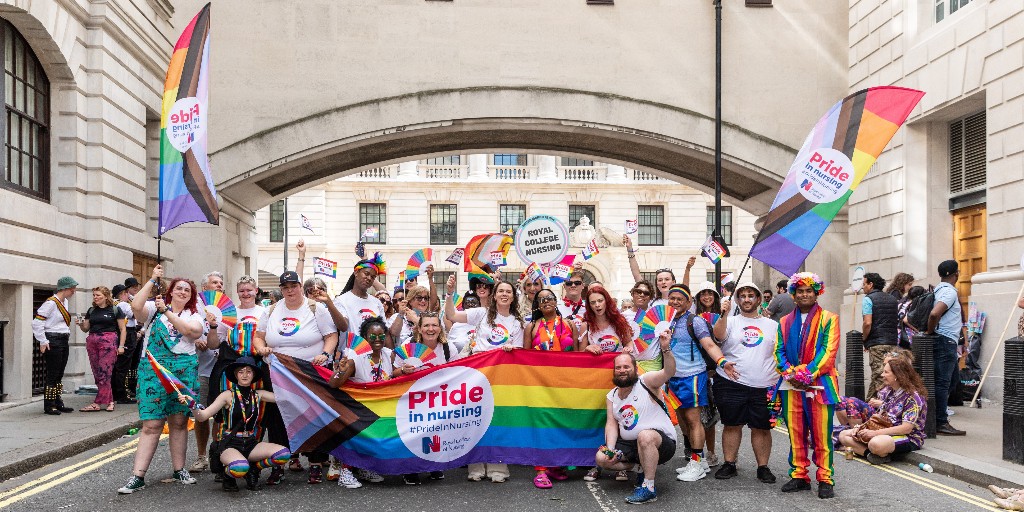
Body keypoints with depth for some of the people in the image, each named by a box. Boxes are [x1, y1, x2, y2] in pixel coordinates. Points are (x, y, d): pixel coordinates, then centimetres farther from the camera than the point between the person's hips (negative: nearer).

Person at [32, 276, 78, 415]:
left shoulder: (65, 302, 13)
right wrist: (43, 342, -16)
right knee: (52, 375, -5)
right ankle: (49, 406, 0)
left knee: (60, 374, 13)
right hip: (52, 342, -9)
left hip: (63, 341, 9)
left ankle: (58, 403, 19)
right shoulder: (51, 303, -15)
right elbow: (37, 322, -17)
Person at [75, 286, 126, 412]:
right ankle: (109, 401, 9)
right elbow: (86, 329, 20)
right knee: (97, 373, 3)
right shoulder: (91, 311, 16)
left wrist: (121, 346, -5)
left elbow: (123, 329, 2)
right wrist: (81, 324, -2)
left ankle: (98, 403, -5)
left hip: (108, 341, -5)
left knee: (104, 372, -9)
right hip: (92, 341, 6)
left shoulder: (115, 310, 3)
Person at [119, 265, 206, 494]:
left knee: (179, 421, 8)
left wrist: (167, 312, -10)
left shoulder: (195, 315, 12)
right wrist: (152, 280, -8)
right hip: (153, 369, -2)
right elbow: (136, 306, -12)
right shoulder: (155, 308, 9)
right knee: (152, 424, -7)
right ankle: (137, 476, -4)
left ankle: (179, 470, 18)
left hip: (184, 370, 2)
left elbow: (192, 330, -11)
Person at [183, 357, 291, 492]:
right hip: (230, 445, -4)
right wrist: (192, 405, -28)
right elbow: (202, 417, -10)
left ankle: (252, 469, 7)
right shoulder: (228, 395, -3)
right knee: (240, 468, -39)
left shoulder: (258, 395, 6)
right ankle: (228, 475, 2)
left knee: (284, 454, -23)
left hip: (251, 443, 4)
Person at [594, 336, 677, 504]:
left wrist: (665, 349, -47)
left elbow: (669, 372, -29)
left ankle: (649, 488, -26)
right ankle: (642, 468, 12)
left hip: (662, 443, -7)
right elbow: (612, 424, 3)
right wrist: (610, 449, -13)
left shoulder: (646, 381, -11)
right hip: (630, 445, 7)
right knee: (601, 458, -7)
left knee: (645, 436, -39)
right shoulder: (611, 397, 8)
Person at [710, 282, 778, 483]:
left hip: (764, 386, 1)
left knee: (762, 427, 4)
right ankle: (729, 464, 16)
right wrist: (724, 314, -24)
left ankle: (763, 467, 14)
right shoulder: (730, 321, 7)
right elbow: (719, 336, -13)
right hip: (731, 384, -1)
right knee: (732, 425, 6)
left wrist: (778, 381, 0)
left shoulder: (772, 325, 12)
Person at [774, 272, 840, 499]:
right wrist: (790, 373, -9)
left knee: (822, 435, -2)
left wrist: (808, 374, -16)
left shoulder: (829, 319, 3)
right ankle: (799, 476, 17)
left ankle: (825, 479, 5)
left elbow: (829, 351, -7)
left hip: (819, 384, -4)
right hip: (792, 386, 4)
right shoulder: (785, 322, 16)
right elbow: (779, 351, 9)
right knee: (796, 433, 8)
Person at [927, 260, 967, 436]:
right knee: (943, 382, -8)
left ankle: (940, 414, 22)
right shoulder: (949, 291, -15)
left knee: (953, 375, 18)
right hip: (946, 341, -10)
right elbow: (934, 313, -29)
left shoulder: (939, 289, 14)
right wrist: (930, 332, -15)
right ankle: (941, 424, -5)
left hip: (946, 342, 10)